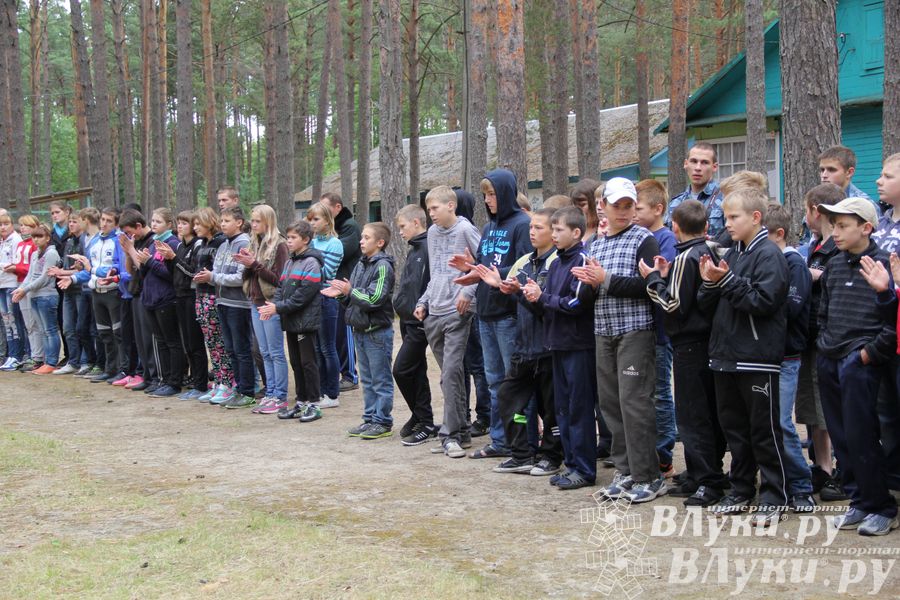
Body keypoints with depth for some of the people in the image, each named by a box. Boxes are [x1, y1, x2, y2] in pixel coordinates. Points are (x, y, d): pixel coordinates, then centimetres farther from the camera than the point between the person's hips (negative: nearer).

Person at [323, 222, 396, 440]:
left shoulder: (383, 266, -13)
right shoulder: (361, 265, 13)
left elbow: (374, 299, -22)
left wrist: (349, 291, -15)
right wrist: (341, 294, -1)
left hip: (378, 330, -9)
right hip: (360, 330, 9)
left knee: (381, 381, -1)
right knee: (367, 380, 14)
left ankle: (383, 423, 4)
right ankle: (370, 419, 21)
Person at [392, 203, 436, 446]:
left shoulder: (429, 247, -15)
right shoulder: (415, 249, 16)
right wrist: (400, 301, 15)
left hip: (420, 320, -10)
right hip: (409, 319, 10)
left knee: (402, 369, -8)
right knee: (416, 371, 14)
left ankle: (424, 422, 2)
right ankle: (422, 419, 22)